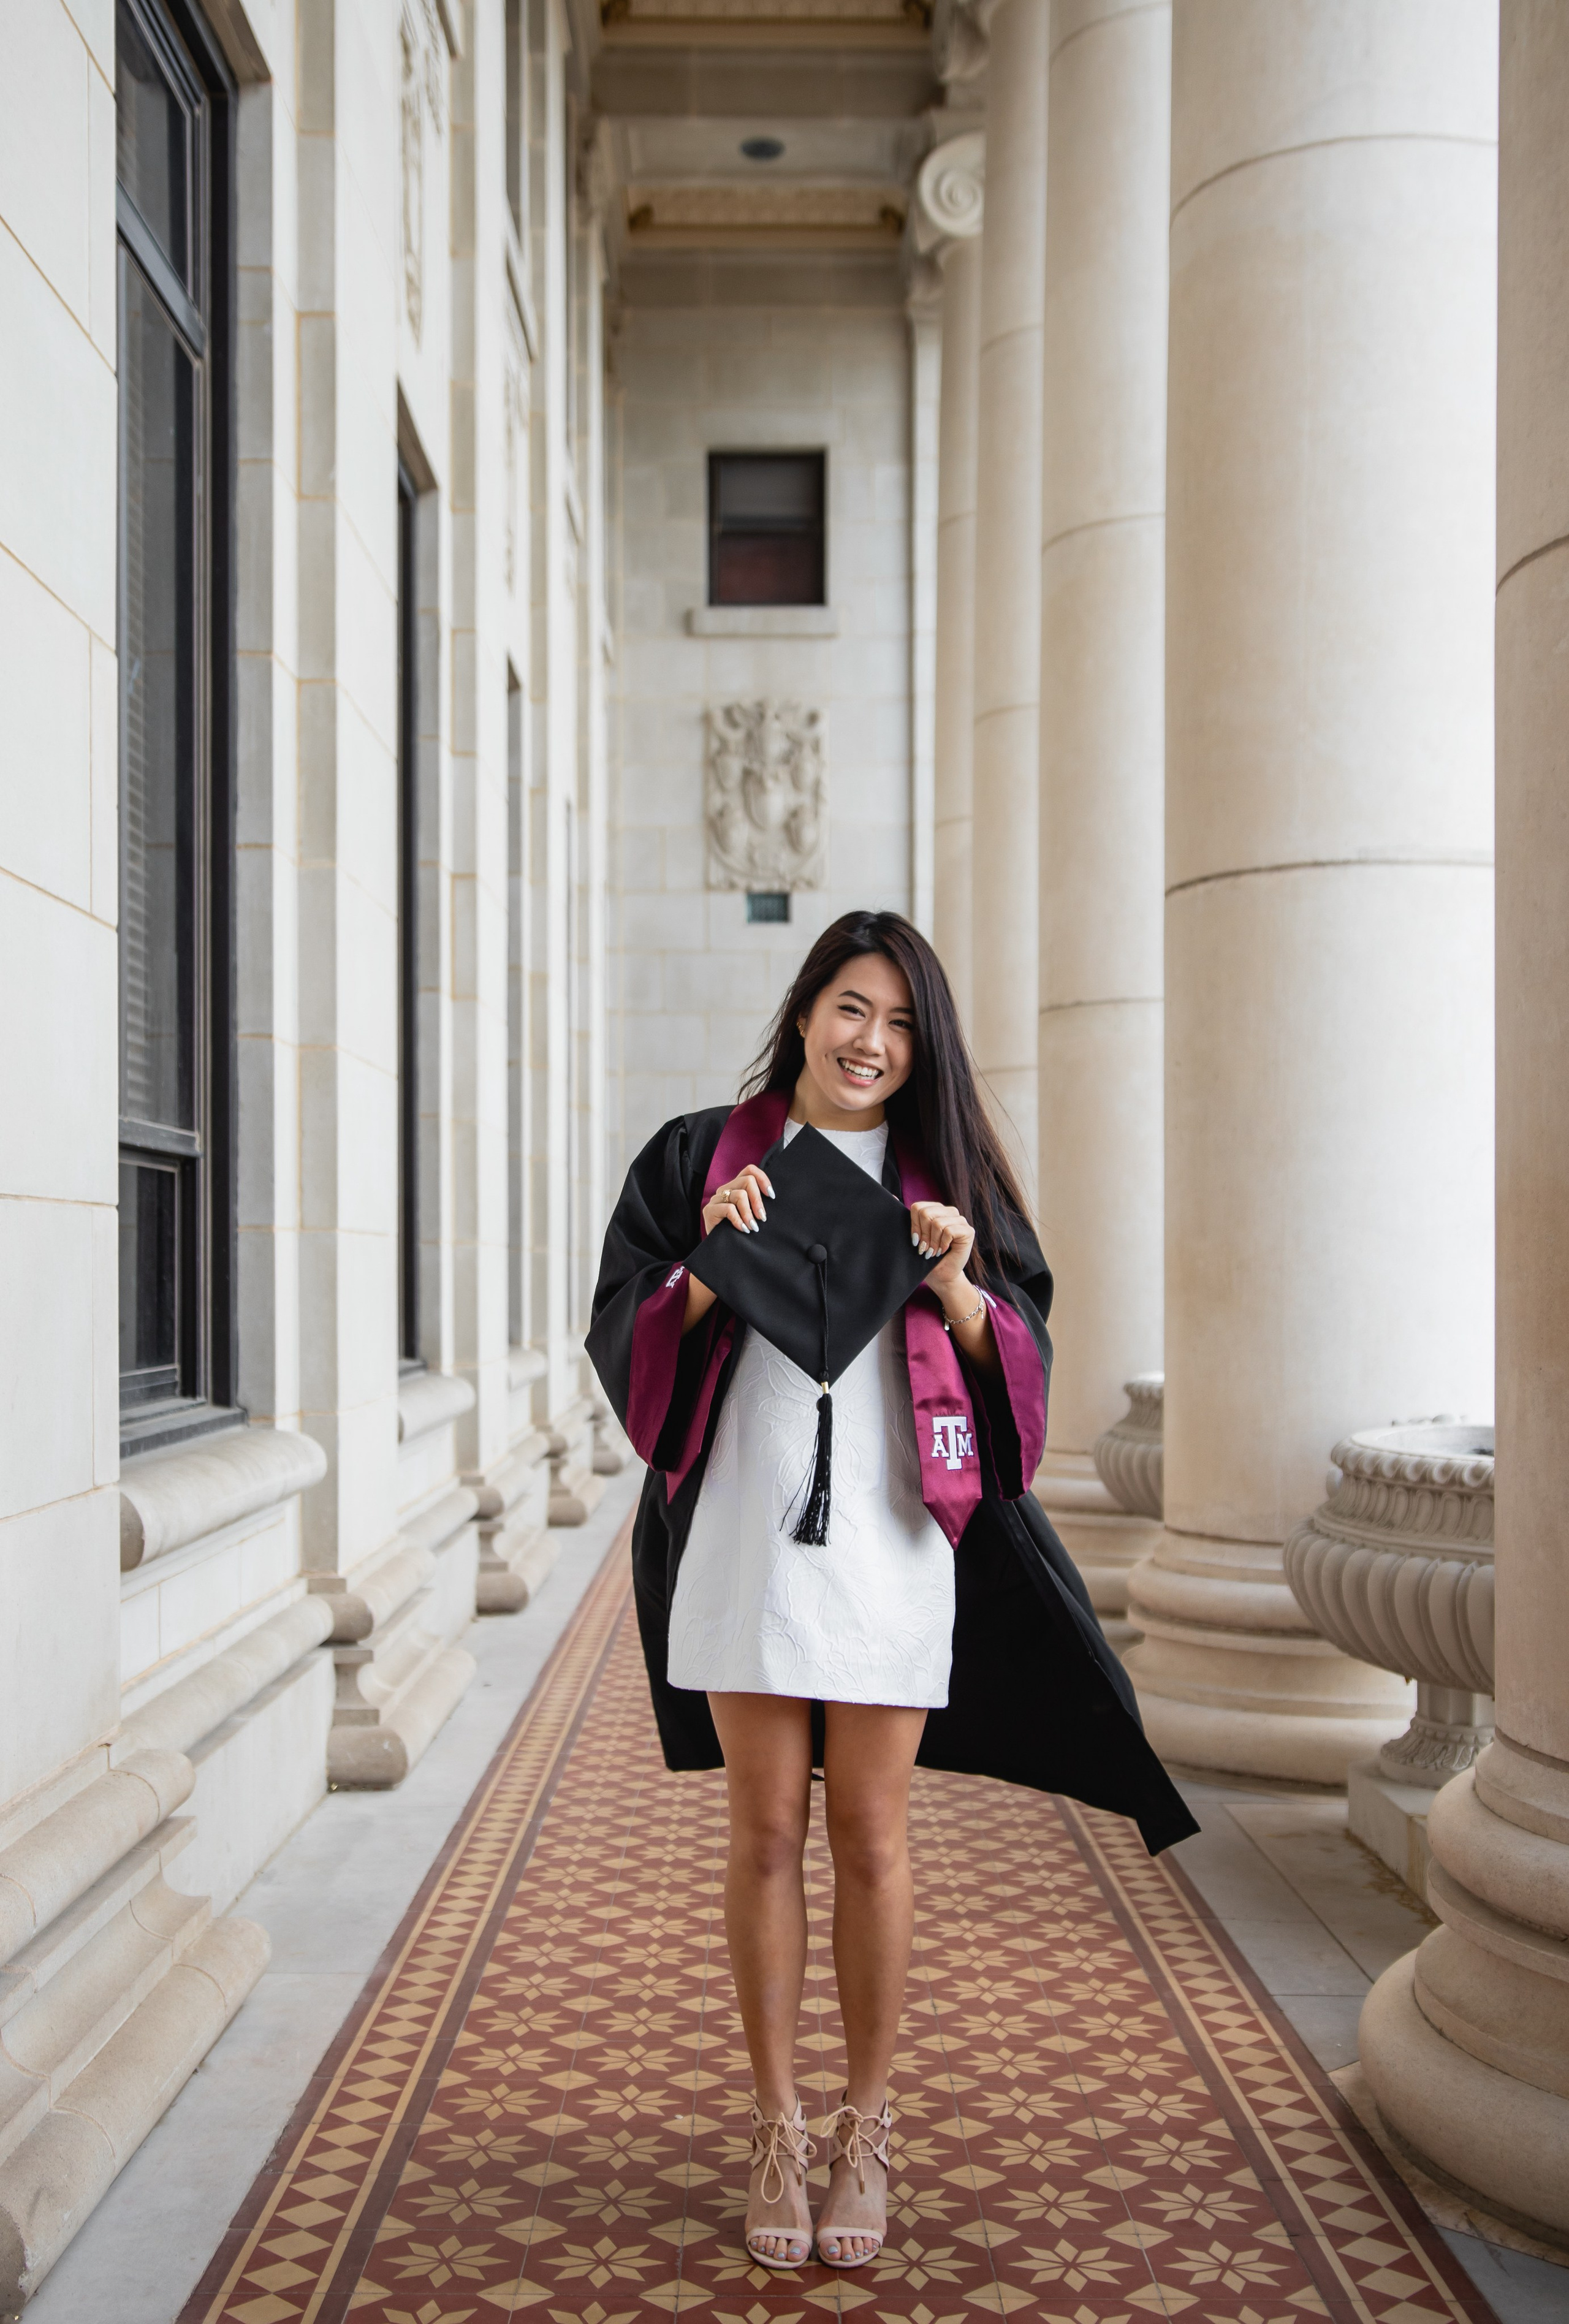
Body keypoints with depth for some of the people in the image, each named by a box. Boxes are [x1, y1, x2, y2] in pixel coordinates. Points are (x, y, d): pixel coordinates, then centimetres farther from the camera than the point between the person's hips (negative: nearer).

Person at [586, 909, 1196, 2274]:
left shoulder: (947, 1175, 7)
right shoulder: (700, 1160, 5)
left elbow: (1022, 1358, 5)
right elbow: (627, 1342, 0)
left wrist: (960, 1287, -14)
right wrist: (710, 1261, -16)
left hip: (890, 1544, 0)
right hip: (740, 1534, 0)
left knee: (871, 1840, 6)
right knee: (766, 1837, 7)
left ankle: (866, 2126, 24)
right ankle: (779, 2128, 23)